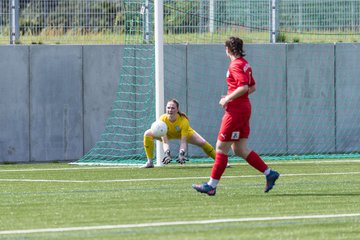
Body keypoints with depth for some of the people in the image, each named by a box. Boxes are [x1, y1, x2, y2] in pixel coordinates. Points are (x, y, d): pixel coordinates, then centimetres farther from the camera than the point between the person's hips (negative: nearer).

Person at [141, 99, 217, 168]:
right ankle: (150, 162, -12)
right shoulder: (162, 119, -36)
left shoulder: (184, 120, -38)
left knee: (202, 143, -16)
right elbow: (164, 141, -35)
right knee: (147, 134, -21)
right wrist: (167, 153, -52)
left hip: (185, 133, -1)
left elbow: (183, 142, -39)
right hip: (168, 133, 1)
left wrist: (181, 154, -57)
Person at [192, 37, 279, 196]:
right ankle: (269, 173, 7)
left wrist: (228, 99, -16)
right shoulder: (244, 64, 14)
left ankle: (212, 185, -1)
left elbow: (243, 87, -25)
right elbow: (252, 87, 21)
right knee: (239, 150, 11)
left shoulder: (236, 65, -14)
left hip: (235, 111, -10)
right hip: (244, 109, 10)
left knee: (221, 148, -4)